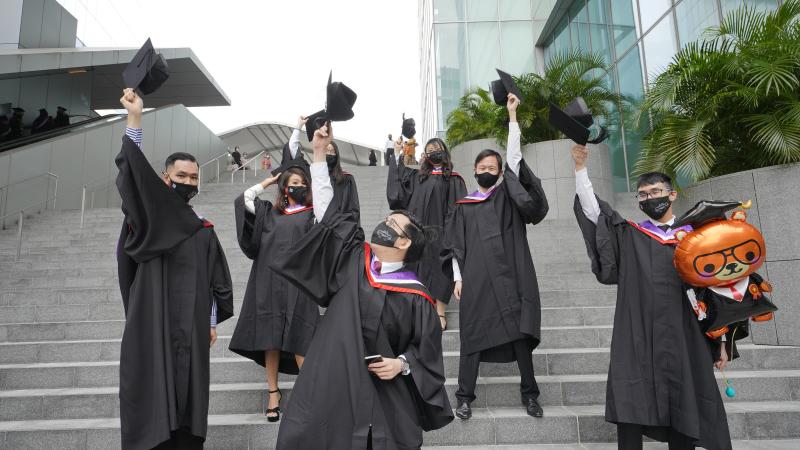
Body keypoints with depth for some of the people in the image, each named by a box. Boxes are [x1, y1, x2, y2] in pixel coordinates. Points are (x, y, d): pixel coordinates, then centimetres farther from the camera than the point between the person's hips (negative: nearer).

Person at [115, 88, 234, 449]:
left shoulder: (204, 231, 12)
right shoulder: (150, 215, 0)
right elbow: (133, 174, -17)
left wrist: (212, 322, 11)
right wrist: (134, 119, -26)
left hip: (192, 328, 4)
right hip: (152, 326, -4)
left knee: (187, 398, 7)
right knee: (152, 400, -3)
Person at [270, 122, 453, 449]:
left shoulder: (414, 296, -4)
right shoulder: (354, 259, 4)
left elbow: (426, 352, 4)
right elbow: (326, 212, 6)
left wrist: (402, 365, -15)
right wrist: (319, 152, 6)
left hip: (383, 398, -2)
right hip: (328, 388, 3)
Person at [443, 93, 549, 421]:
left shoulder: (507, 195, 11)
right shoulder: (463, 207, 13)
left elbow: (514, 156, 1)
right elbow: (455, 246, 10)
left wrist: (512, 115, -2)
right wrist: (457, 277, 0)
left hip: (509, 276, 0)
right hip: (476, 280, 0)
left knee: (520, 333, 1)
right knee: (472, 337, 2)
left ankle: (529, 394, 13)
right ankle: (465, 397, 9)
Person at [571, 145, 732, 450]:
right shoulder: (628, 235, 11)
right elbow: (592, 210, -1)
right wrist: (580, 167, -11)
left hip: (681, 338, 1)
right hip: (635, 338, -1)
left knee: (682, 409, 4)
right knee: (630, 407, -3)